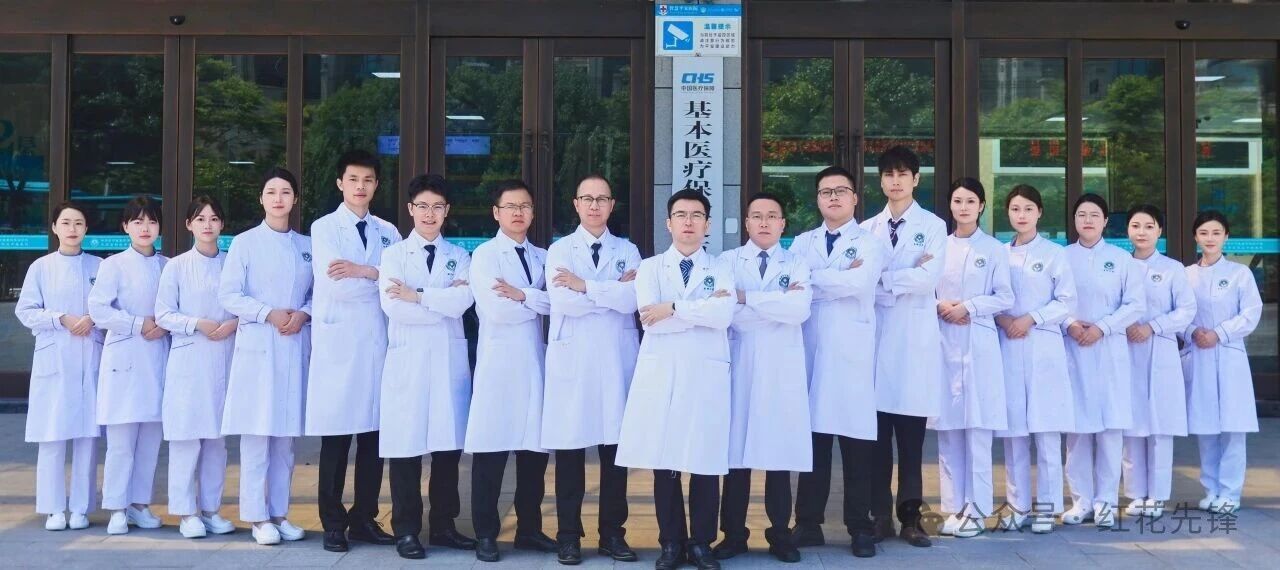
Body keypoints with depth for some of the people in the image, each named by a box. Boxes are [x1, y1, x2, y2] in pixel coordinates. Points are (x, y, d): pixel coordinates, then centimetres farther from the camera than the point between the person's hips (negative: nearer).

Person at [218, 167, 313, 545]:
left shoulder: (306, 246, 12)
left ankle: (279, 513, 17)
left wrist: (303, 313, -8)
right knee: (256, 434, -3)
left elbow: (317, 292, 12)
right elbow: (228, 295, -3)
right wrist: (268, 313, -14)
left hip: (295, 347, 3)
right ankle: (256, 517, 6)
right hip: (257, 346, -3)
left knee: (286, 434, 7)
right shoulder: (245, 242, 1)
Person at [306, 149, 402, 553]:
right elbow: (334, 286, -12)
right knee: (336, 438, 0)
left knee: (374, 436, 7)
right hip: (339, 343, -4)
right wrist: (381, 277, -3)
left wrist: (363, 270, -14)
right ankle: (333, 524, 11)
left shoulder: (388, 232, 15)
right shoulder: (323, 227, 3)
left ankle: (364, 519, 18)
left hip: (378, 343, 4)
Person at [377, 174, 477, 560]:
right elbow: (393, 306, -10)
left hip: (450, 359, 3)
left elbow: (465, 300, -8)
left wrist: (418, 296, -12)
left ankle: (444, 525, 18)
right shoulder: (394, 254, 6)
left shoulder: (459, 257, 12)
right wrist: (444, 302, -8)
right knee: (407, 446, -2)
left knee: (448, 446, 7)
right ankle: (406, 530, 8)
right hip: (408, 360, -2)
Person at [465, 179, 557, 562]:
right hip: (498, 363, -5)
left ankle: (529, 529, 21)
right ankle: (486, 534, 9)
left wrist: (522, 295, -15)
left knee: (535, 449, 9)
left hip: (535, 363, 5)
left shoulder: (542, 257, 14)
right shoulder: (485, 255, 0)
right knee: (491, 450, -1)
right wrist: (539, 301, -3)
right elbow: (496, 309, -14)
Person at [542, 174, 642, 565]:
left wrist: (586, 286, -11)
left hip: (617, 360, 2)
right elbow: (563, 301, -10)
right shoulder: (559, 250, 7)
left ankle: (612, 533, 16)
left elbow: (632, 300, -8)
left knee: (615, 449, 5)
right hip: (573, 361, -1)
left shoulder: (628, 251, 11)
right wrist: (613, 290, -7)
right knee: (570, 449, 2)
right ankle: (569, 535, 12)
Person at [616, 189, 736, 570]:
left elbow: (724, 315, -11)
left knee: (706, 463, 2)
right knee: (664, 463, 4)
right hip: (661, 374, 0)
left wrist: (674, 308, -12)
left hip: (707, 374, 0)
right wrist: (703, 310, -8)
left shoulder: (721, 269, 10)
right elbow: (649, 319, -9)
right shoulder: (650, 267, 9)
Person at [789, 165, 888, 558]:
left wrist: (812, 279, -7)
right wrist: (841, 279, -8)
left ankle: (860, 528, 10)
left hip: (852, 353, -3)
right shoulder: (802, 243, 16)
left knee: (856, 441, 0)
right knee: (812, 437, 5)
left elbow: (859, 283, -14)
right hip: (810, 350, 3)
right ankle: (808, 524, 14)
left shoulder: (870, 243, 6)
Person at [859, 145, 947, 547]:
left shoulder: (933, 226, 6)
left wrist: (882, 279, -9)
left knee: (911, 435, 2)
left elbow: (929, 278, -9)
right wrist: (906, 278, -11)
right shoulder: (868, 229, 12)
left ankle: (910, 515, 10)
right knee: (877, 431, 3)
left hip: (915, 337, -2)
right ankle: (880, 514, 11)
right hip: (876, 335, 2)